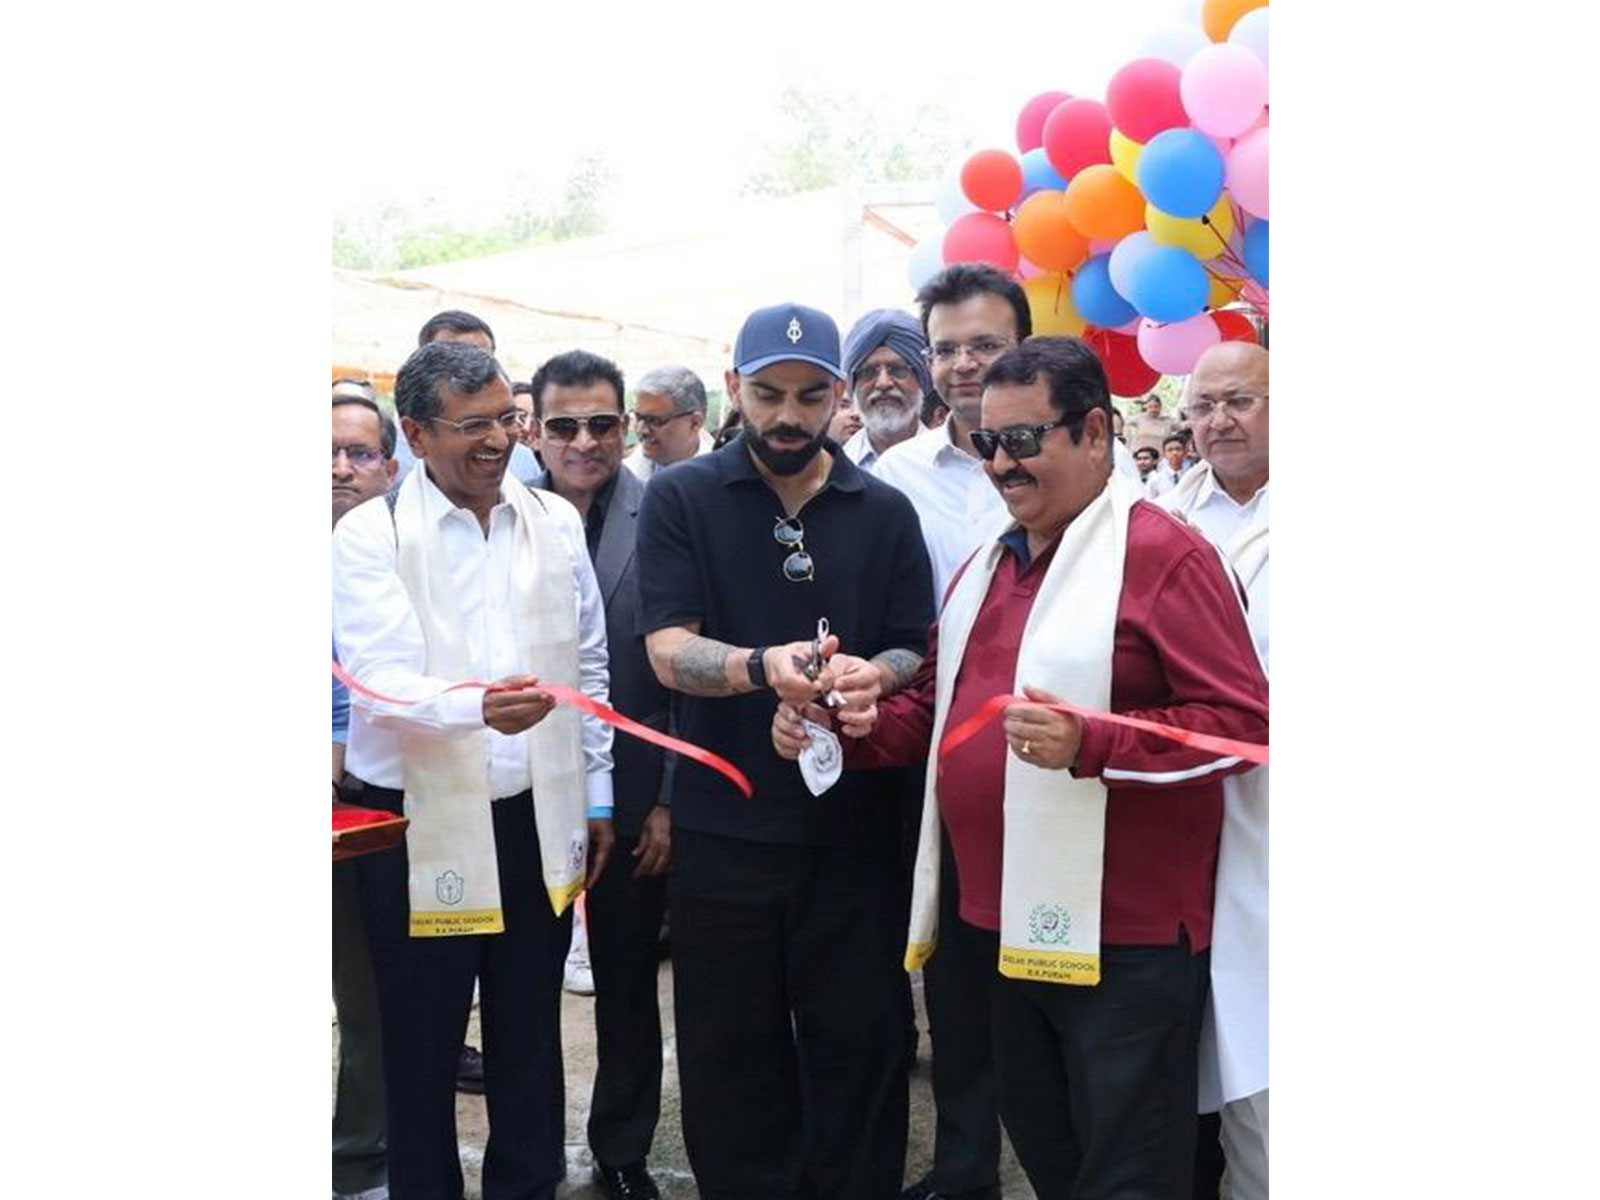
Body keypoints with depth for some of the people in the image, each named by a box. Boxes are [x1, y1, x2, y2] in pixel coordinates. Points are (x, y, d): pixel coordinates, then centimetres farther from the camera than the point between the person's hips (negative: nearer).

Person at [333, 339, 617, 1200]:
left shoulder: (556, 521, 5)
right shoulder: (371, 534, -7)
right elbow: (379, 681, -19)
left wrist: (597, 795, 10)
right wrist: (479, 706, -38)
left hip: (538, 819, 3)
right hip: (420, 826, -3)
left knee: (531, 1037, 16)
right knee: (421, 1047, 10)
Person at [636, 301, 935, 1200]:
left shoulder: (886, 512, 6)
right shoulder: (680, 499, 0)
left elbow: (917, 655, 5)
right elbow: (669, 651, -10)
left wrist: (875, 675, -19)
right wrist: (763, 667, -30)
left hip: (853, 828, 1)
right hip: (723, 828, -1)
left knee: (858, 1049, 7)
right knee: (732, 1057, 10)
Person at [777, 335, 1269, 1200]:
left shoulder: (1162, 553, -11)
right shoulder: (986, 566, 14)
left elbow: (1240, 723, -17)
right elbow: (934, 708, 21)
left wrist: (1087, 745, -29)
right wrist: (845, 728, 2)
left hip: (1120, 940, -8)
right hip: (1000, 925, 8)